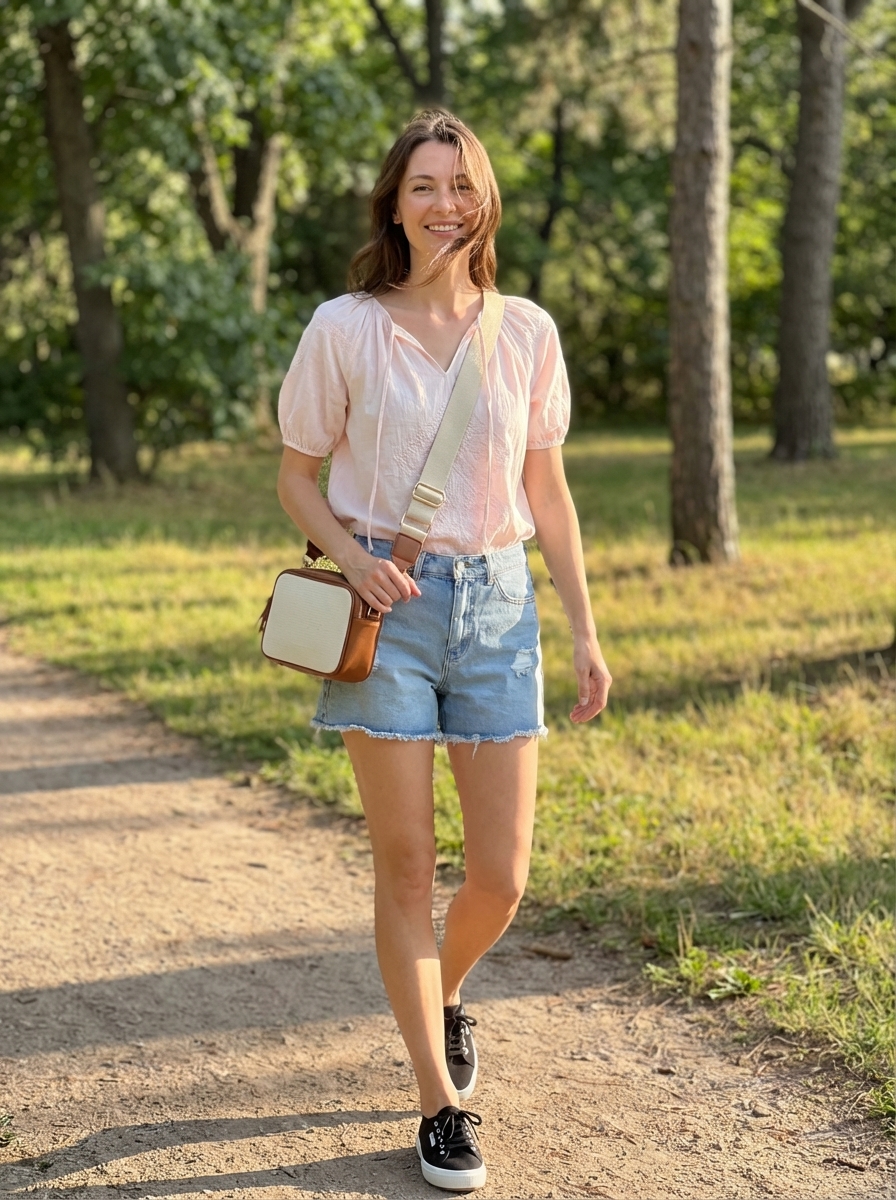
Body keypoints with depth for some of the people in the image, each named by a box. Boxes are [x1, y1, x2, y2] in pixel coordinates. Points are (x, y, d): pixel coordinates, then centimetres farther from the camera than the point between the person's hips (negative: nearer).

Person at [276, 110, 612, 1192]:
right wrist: (352, 558, -14)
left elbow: (546, 492, 10)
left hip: (497, 605, 2)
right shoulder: (345, 329, -2)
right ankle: (441, 1103, 14)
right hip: (391, 609, -2)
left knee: (501, 876, 3)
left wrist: (585, 635, 8)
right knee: (406, 866, 1)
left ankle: (444, 996, 36)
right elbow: (296, 476, 5)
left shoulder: (526, 333, 5)